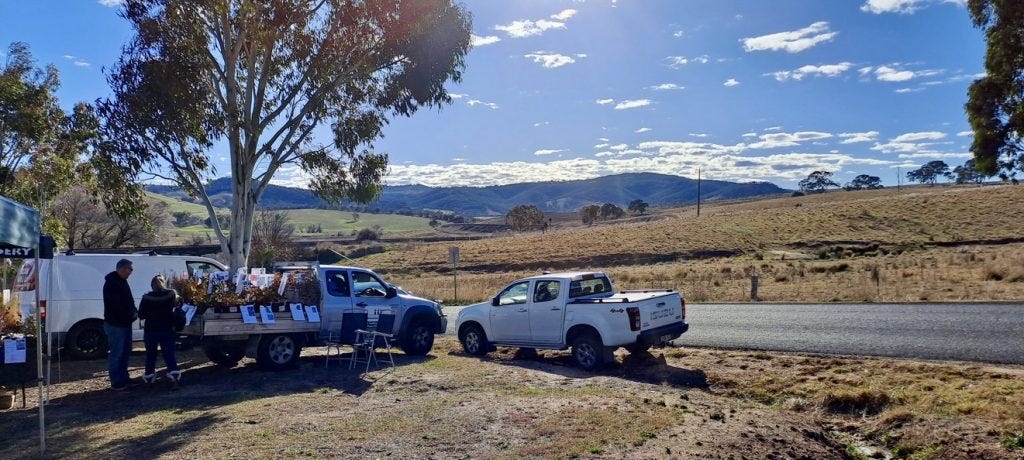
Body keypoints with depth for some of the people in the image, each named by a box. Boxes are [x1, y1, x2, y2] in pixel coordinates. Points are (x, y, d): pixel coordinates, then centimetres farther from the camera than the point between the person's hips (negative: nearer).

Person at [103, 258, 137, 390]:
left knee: (125, 351, 16)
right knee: (117, 353, -4)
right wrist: (133, 314, -18)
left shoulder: (122, 281, 13)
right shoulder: (111, 283, -17)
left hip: (125, 323, 10)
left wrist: (135, 313, 4)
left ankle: (124, 378, 25)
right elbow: (116, 305, -23)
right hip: (115, 324, -10)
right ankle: (116, 382, 3)